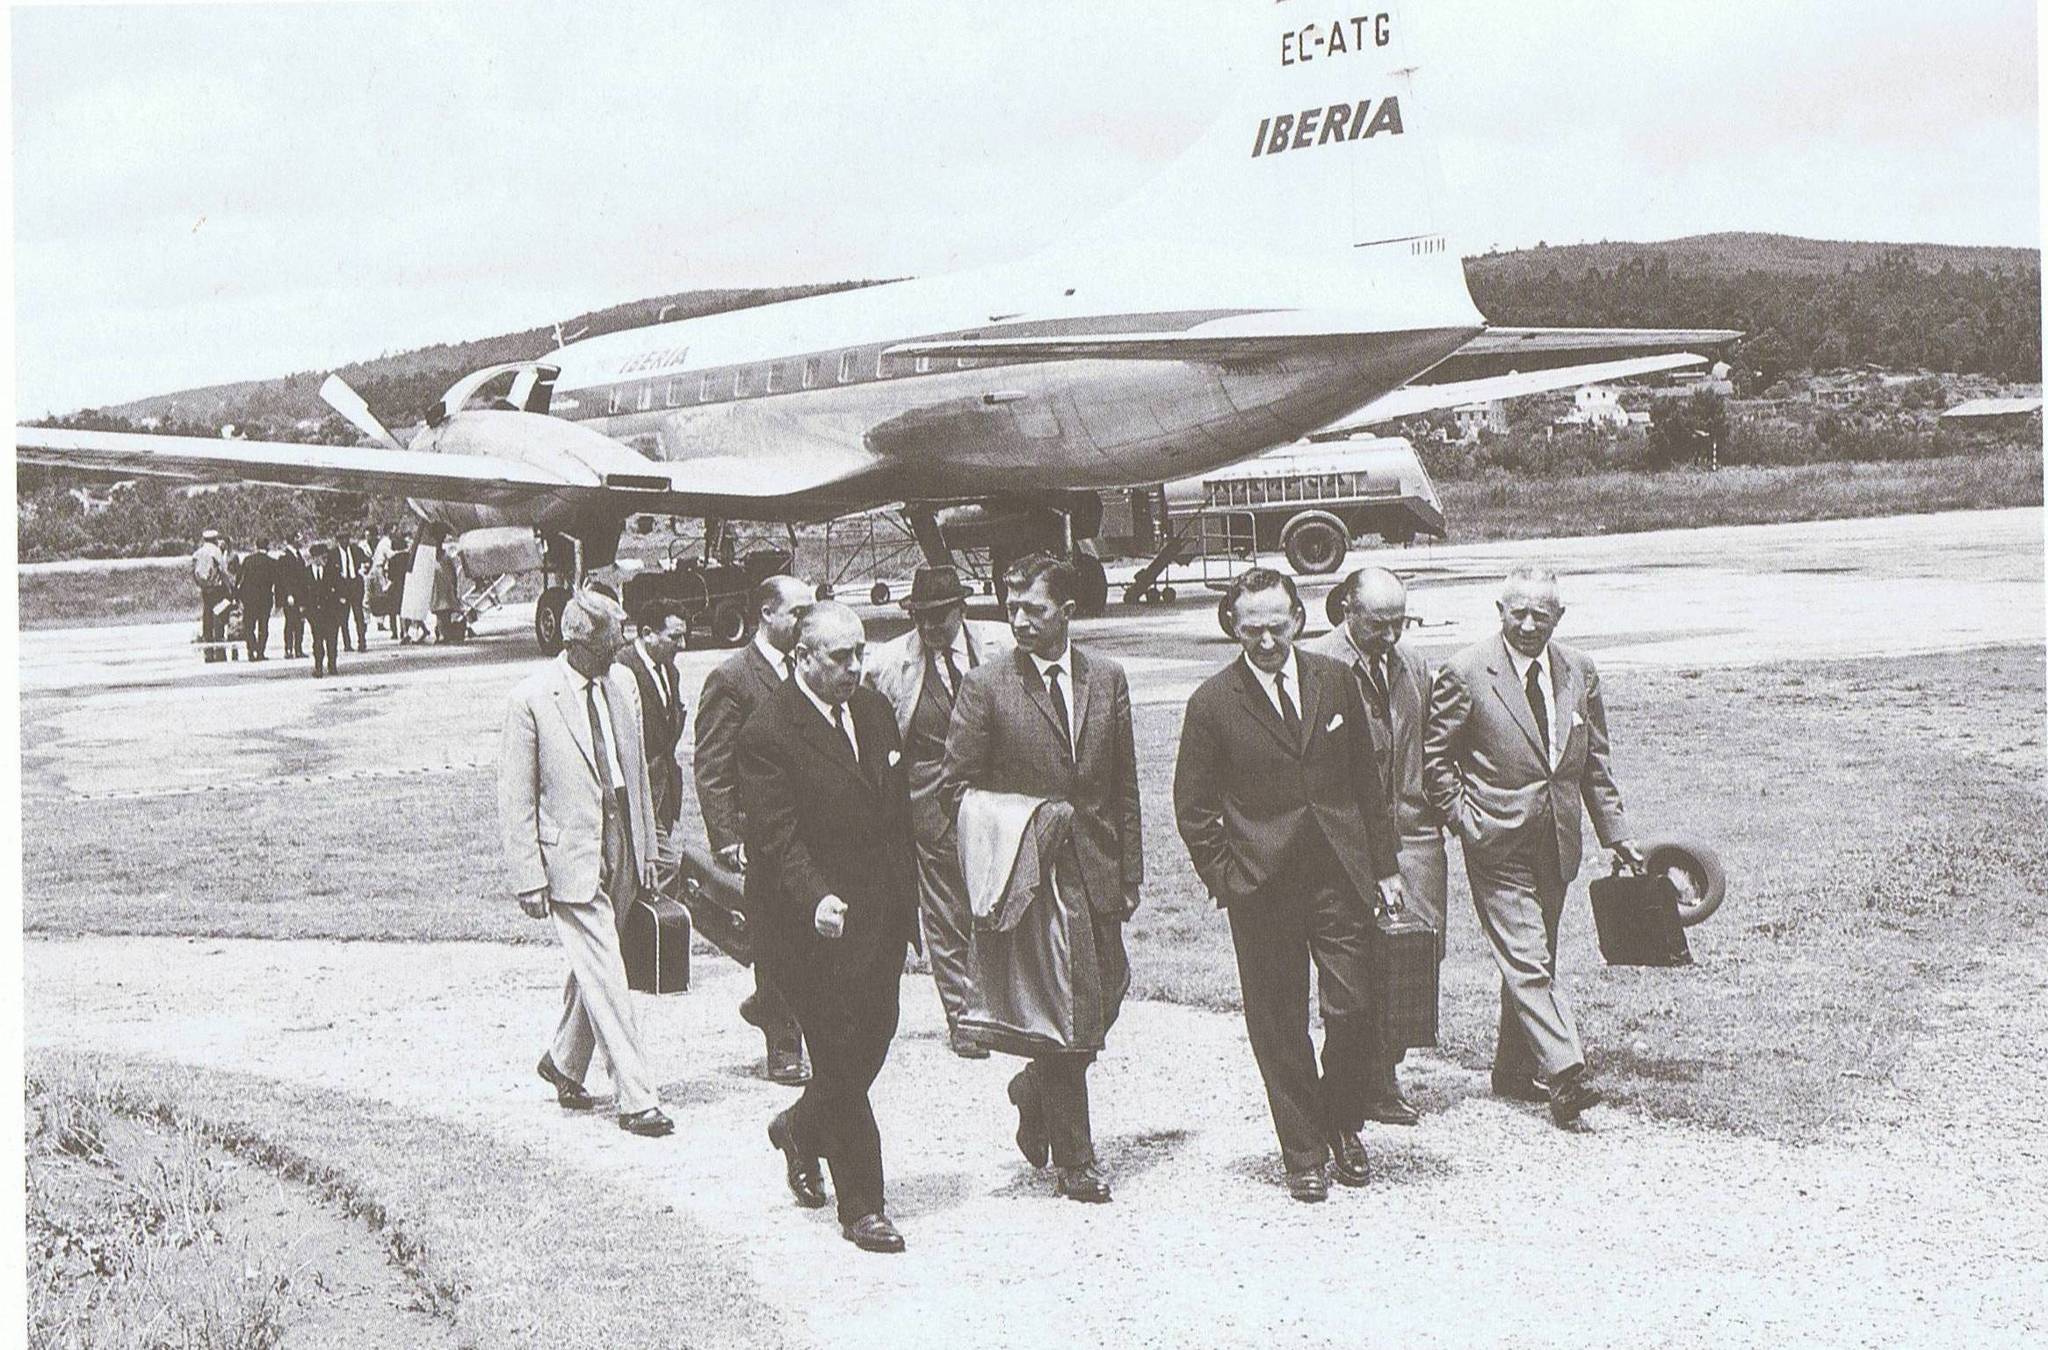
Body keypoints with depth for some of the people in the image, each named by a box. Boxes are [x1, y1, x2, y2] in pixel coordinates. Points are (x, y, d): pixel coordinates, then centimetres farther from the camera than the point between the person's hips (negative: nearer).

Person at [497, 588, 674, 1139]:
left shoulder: (622, 684, 5)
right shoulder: (531, 700, -12)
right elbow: (515, 799, -9)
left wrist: (645, 845, 16)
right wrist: (528, 879, -12)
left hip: (621, 851, 6)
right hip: (569, 855, -6)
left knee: (592, 967, 18)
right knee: (607, 978, -7)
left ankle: (564, 1062, 39)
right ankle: (637, 1100, -3)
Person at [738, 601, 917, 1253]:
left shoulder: (875, 709, 9)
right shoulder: (768, 732, -13)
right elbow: (779, 837, -20)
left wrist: (906, 900, 15)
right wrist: (816, 900, -34)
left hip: (882, 914, 7)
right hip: (817, 924, -7)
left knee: (872, 1043, 13)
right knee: (842, 1058, -1)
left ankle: (801, 1128, 41)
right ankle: (862, 1207, 9)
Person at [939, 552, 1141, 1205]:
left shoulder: (1107, 678, 7)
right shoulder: (986, 686, -4)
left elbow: (1124, 784, 11)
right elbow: (954, 787, -1)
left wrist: (1130, 874, 8)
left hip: (1096, 872, 4)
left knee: (1106, 997, 7)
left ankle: (1035, 1088, 36)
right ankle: (1074, 1162, 9)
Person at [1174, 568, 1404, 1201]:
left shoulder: (1335, 682, 4)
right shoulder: (1213, 703, -4)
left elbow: (1368, 779, 11)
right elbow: (1193, 808, 2)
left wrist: (1384, 864, 10)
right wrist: (1225, 879, -4)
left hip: (1340, 876, 2)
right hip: (1262, 888, -2)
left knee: (1353, 1008, 0)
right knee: (1280, 1027, 4)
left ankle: (1343, 1127, 25)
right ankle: (1303, 1155, 17)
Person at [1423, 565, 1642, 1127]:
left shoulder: (1579, 672, 6)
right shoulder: (1466, 673, -10)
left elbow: (1595, 762, 12)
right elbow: (1434, 757, -3)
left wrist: (1616, 833, 9)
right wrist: (1466, 820, -9)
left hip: (1556, 844, 5)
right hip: (1498, 846, -5)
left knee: (1534, 962, 14)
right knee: (1526, 961, -11)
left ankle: (1513, 1070, 26)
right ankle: (1565, 1072, -15)